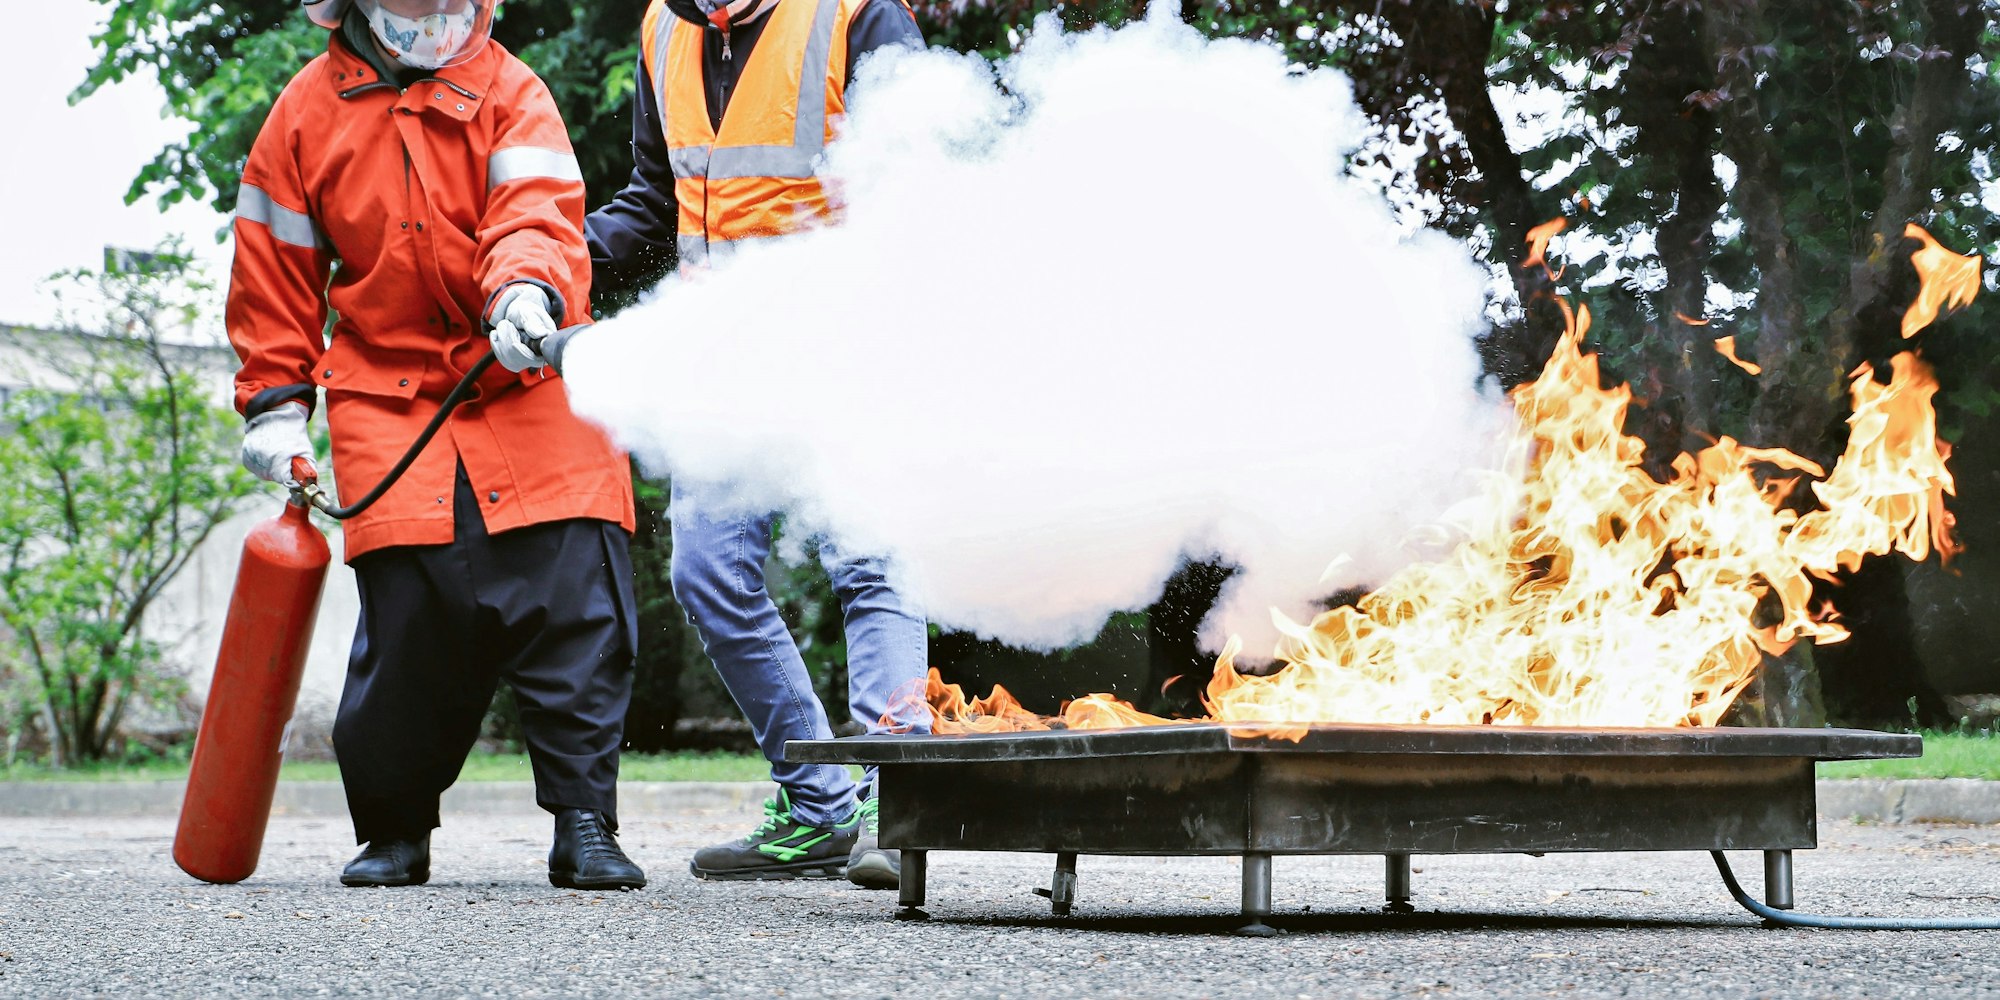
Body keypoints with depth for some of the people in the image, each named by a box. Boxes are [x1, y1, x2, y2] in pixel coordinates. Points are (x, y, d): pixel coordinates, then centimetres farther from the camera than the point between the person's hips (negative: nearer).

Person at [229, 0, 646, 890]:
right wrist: (275, 400, 8)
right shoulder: (308, 113, 8)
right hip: (391, 405, 1)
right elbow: (275, 268, 14)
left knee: (574, 601, -12)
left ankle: (583, 824, -2)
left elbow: (537, 211, -13)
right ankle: (393, 831, 11)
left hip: (528, 391, 0)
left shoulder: (508, 91, 4)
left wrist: (527, 291, -34)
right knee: (412, 615, -9)